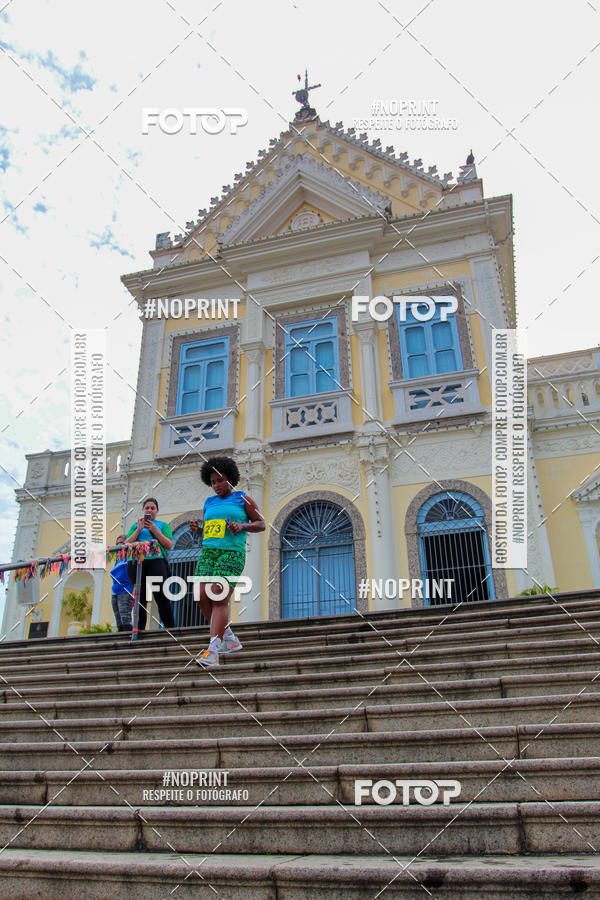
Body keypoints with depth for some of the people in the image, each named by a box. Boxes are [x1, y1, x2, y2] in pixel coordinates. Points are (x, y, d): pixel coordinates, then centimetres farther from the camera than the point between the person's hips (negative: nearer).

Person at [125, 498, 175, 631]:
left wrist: (154, 530, -3)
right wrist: (139, 529, 1)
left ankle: (170, 628, -12)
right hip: (136, 562, 2)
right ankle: (139, 629, 6)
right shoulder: (136, 526, 24)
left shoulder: (163, 525, 18)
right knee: (140, 599, 2)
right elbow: (126, 544, 11)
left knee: (161, 597, -13)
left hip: (156, 561, -2)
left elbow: (169, 545, 5)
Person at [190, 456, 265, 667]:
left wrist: (242, 526, -11)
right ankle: (229, 639, 11)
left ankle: (212, 651, -20)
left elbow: (261, 524, 6)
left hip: (232, 553, -5)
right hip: (208, 551, 5)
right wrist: (196, 528, 5)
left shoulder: (243, 498, 7)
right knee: (202, 596, -8)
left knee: (219, 599, -17)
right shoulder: (209, 502, 20)